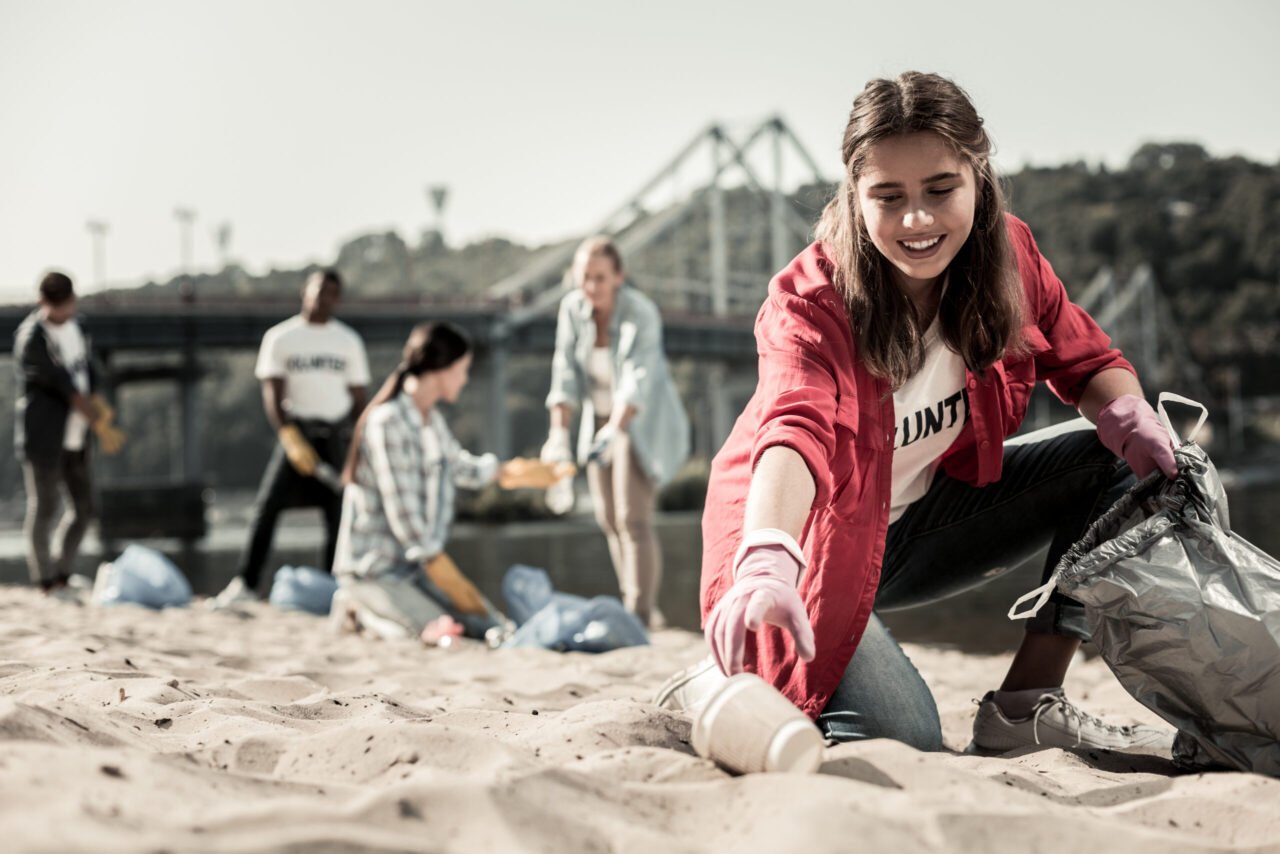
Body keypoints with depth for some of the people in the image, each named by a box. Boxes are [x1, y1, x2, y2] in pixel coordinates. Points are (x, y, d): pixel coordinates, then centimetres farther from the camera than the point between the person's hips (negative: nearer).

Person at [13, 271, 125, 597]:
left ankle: (61, 575, 21)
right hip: (43, 436, -7)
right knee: (43, 509, 0)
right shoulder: (30, 340, -16)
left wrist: (99, 408, -9)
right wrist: (102, 426, -18)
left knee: (83, 509, 9)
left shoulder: (73, 324, 8)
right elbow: (66, 388, -19)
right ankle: (47, 583, 10)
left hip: (74, 437, 7)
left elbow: (87, 375, 10)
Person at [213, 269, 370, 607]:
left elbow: (359, 398, 11)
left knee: (339, 513, 0)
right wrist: (290, 437, -19)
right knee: (267, 506, -10)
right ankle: (245, 583, -4)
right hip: (297, 430, -2)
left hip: (337, 436, 2)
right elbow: (272, 394, -5)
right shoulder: (280, 338, 2)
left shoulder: (349, 341, 9)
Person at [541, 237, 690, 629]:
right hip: (600, 417, 7)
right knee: (609, 518, 10)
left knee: (633, 519, -15)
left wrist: (614, 430, -47)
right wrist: (558, 431, -21)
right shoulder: (572, 307, -9)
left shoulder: (640, 313, -25)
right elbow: (565, 372, -11)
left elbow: (639, 378, -34)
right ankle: (641, 605, 21)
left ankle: (640, 613, -13)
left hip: (642, 419, -6)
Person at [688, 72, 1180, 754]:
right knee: (901, 738, -24)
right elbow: (795, 429, -47)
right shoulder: (813, 299, -28)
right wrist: (765, 566, -67)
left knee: (1121, 461, -9)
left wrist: (1126, 410, -23)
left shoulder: (1007, 256, -12)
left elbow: (1089, 363, 2)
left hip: (923, 517, 6)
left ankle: (1027, 703, -6)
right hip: (811, 539, -6)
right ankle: (727, 681, 5)